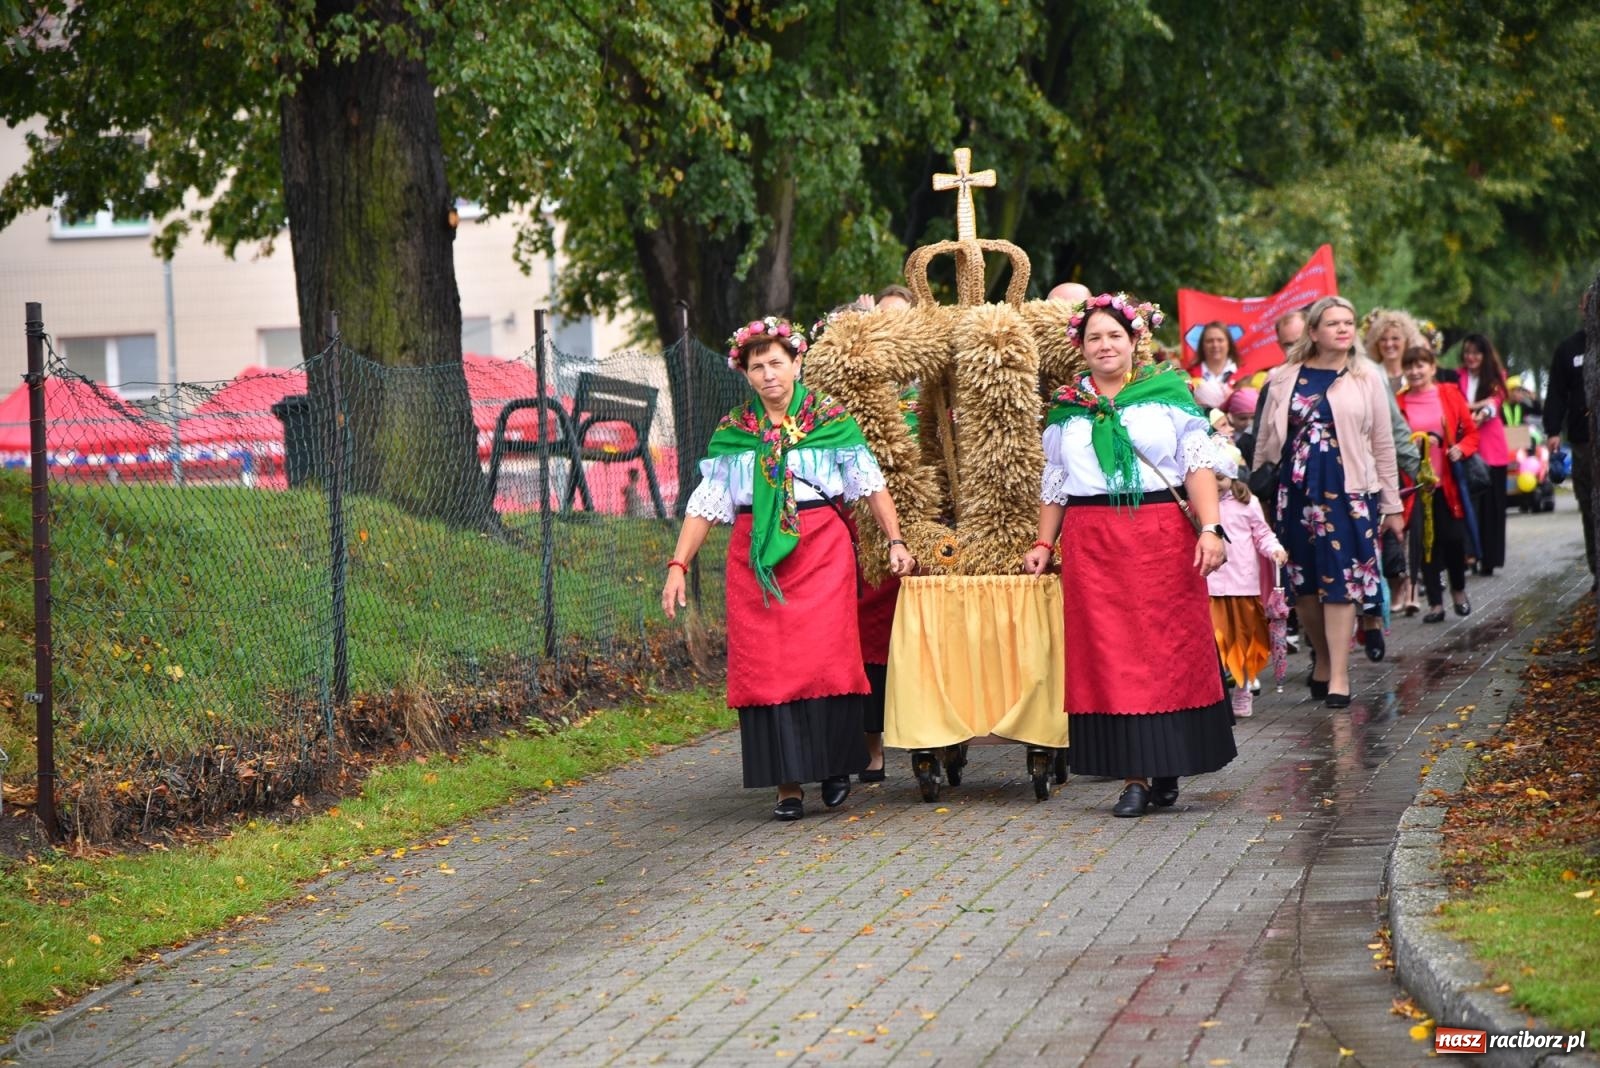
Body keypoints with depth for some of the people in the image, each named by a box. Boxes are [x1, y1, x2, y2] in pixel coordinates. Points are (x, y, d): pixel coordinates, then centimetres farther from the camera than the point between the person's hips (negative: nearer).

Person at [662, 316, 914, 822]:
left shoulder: (831, 420, 5)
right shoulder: (732, 433, 10)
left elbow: (872, 483, 7)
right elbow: (703, 504, 9)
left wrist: (895, 541, -2)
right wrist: (678, 565, 1)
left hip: (821, 552, -2)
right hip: (757, 560, 2)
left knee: (825, 660, -8)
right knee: (766, 667, -3)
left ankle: (835, 765, 12)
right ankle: (787, 784, 3)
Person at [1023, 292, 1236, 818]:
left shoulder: (1168, 393, 4)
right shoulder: (1067, 409, 14)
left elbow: (1199, 464, -2)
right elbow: (1054, 485, 20)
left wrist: (1210, 528, -12)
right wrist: (1043, 543, 14)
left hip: (1162, 537, -2)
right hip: (1092, 545, 2)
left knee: (1170, 647, -1)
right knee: (1110, 657, -2)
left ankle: (1167, 767, 10)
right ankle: (1134, 775, -1)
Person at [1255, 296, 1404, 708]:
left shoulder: (1366, 379, 5)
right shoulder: (1285, 379, 6)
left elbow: (1383, 445, 7)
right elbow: (1265, 440, 12)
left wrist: (1392, 505, 7)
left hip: (1347, 492, -2)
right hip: (1294, 491, 2)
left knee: (1340, 581, -6)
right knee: (1302, 583, 5)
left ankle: (1339, 675, -5)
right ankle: (1323, 657, 24)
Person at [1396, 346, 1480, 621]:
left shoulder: (1450, 395, 2)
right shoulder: (1400, 402, 0)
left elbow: (1471, 431, 6)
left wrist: (1461, 449, -12)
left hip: (1448, 482, 0)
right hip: (1416, 482, 0)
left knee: (1454, 538, 0)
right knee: (1426, 542, 0)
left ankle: (1458, 590, 26)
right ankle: (1436, 603, 8)